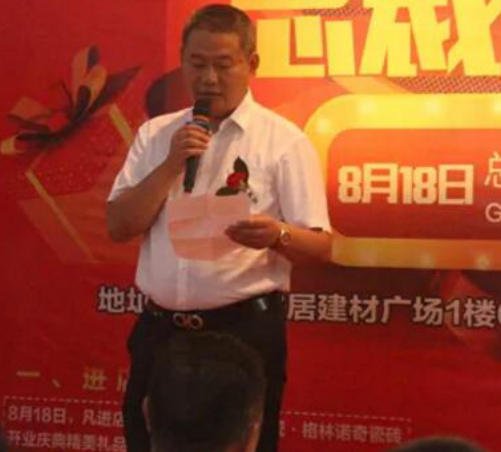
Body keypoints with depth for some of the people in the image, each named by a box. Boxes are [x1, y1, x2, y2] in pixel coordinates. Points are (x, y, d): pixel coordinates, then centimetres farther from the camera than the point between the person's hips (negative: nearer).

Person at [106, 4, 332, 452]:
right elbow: (118, 226, 2)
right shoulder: (155, 134, 8)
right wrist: (171, 165, -11)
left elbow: (320, 246, -8)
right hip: (158, 328, 4)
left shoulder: (284, 141, -4)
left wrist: (277, 235, -29)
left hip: (245, 329, -4)